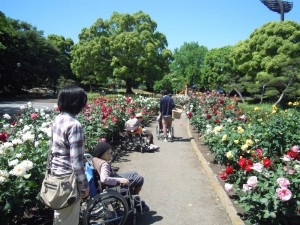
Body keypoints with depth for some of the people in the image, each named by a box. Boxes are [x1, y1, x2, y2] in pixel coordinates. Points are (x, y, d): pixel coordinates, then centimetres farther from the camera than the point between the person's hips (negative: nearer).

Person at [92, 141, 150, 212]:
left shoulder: (94, 159, -4)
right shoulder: (104, 164, -31)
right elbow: (104, 179, -44)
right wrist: (120, 180, -41)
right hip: (115, 184, -11)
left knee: (134, 174, 25)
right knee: (140, 179, -4)